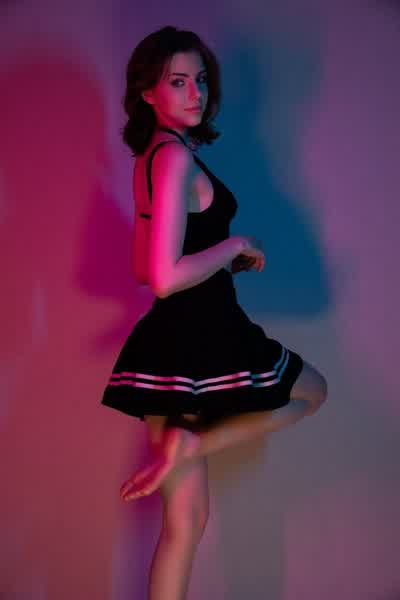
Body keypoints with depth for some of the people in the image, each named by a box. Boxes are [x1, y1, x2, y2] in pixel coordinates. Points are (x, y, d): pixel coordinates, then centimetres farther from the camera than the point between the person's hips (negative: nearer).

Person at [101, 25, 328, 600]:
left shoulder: (150, 157, 14)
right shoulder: (176, 156, -15)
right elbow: (166, 278, -24)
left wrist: (226, 260, 14)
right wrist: (237, 245, -9)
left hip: (165, 346, 8)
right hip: (199, 342, -8)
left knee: (185, 520, 14)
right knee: (314, 390, 21)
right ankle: (191, 443, 2)